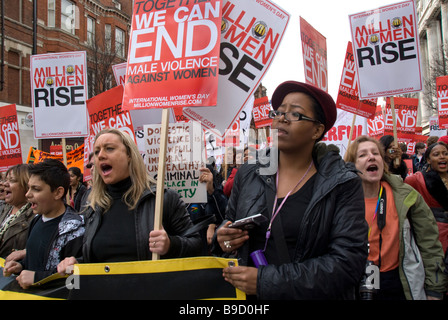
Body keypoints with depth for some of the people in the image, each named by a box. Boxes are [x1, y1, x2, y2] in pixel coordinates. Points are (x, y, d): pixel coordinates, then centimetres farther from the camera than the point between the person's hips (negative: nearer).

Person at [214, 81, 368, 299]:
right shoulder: (247, 176, -2)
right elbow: (230, 220, 11)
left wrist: (265, 281, -26)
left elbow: (348, 260, -21)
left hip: (310, 295, -3)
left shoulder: (343, 185, -13)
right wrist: (223, 239, -13)